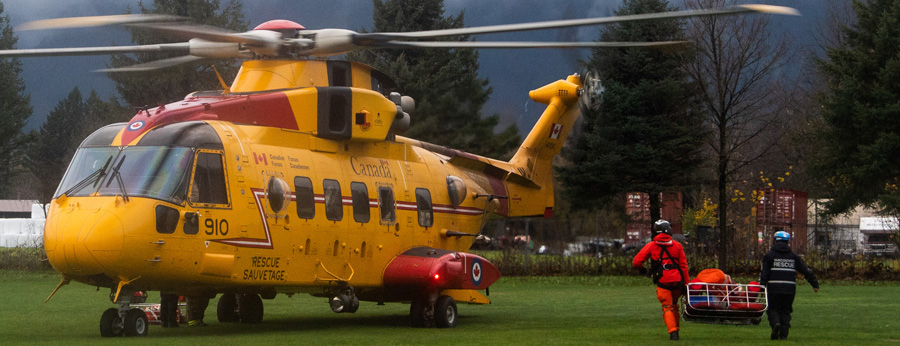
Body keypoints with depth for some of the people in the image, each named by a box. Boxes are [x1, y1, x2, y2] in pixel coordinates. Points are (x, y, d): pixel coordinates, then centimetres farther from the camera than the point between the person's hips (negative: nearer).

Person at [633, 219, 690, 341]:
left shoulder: (651, 246, 3)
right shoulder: (677, 245, 8)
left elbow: (636, 262, 2)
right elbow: (684, 265, 6)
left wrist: (642, 269, 24)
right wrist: (686, 283, 9)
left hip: (662, 281, -2)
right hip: (677, 280, 2)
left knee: (667, 307, 3)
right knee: (674, 306, 21)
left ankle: (673, 332, -12)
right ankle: (676, 328, 25)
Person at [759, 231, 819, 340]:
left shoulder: (769, 255, 3)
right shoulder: (793, 256, 13)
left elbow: (764, 273, -5)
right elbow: (806, 271, 14)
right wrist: (815, 284, 20)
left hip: (774, 289, -3)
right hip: (790, 289, 3)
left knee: (773, 309, 6)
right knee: (786, 311, 13)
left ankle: (775, 323, -24)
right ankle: (784, 333, 3)